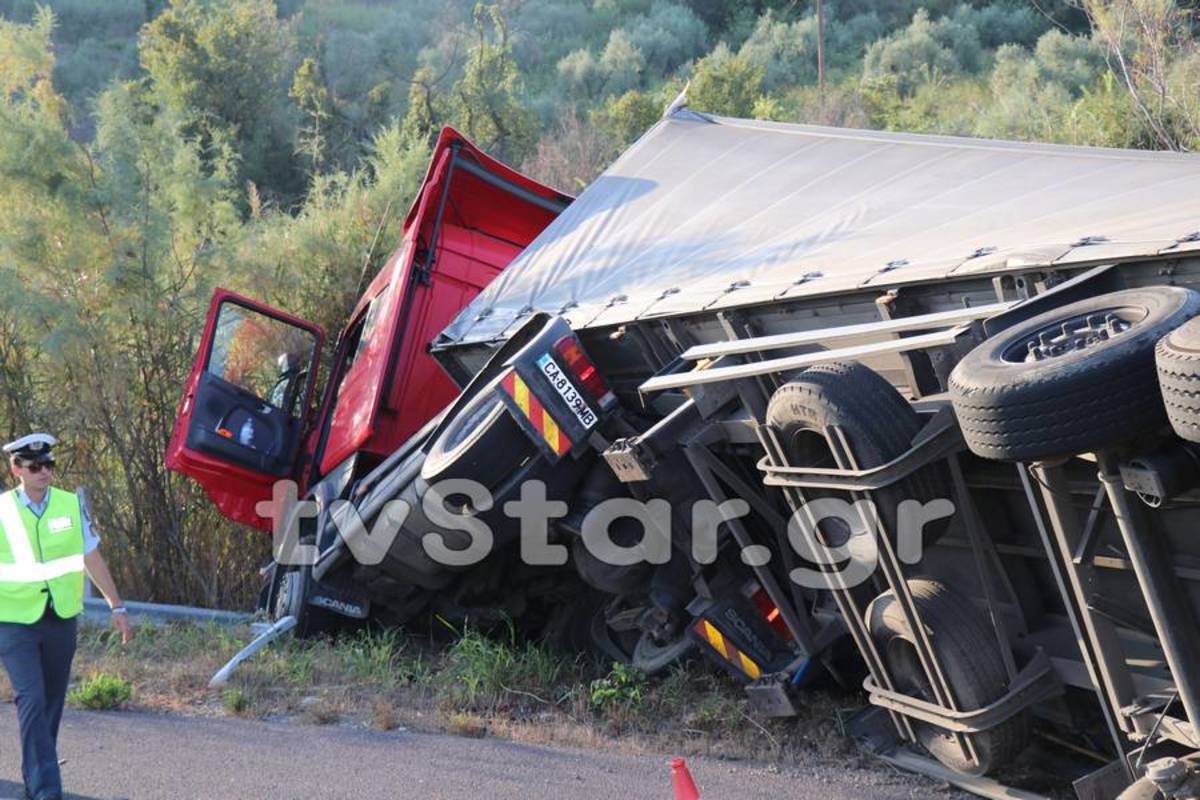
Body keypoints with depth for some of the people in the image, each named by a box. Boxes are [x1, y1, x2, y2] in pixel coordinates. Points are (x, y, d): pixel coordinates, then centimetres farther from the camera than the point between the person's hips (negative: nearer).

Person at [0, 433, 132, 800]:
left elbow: (92, 557, 7)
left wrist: (117, 606, 8)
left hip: (61, 618, 3)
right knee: (32, 701, -13)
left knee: (52, 703, 11)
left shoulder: (71, 505, 0)